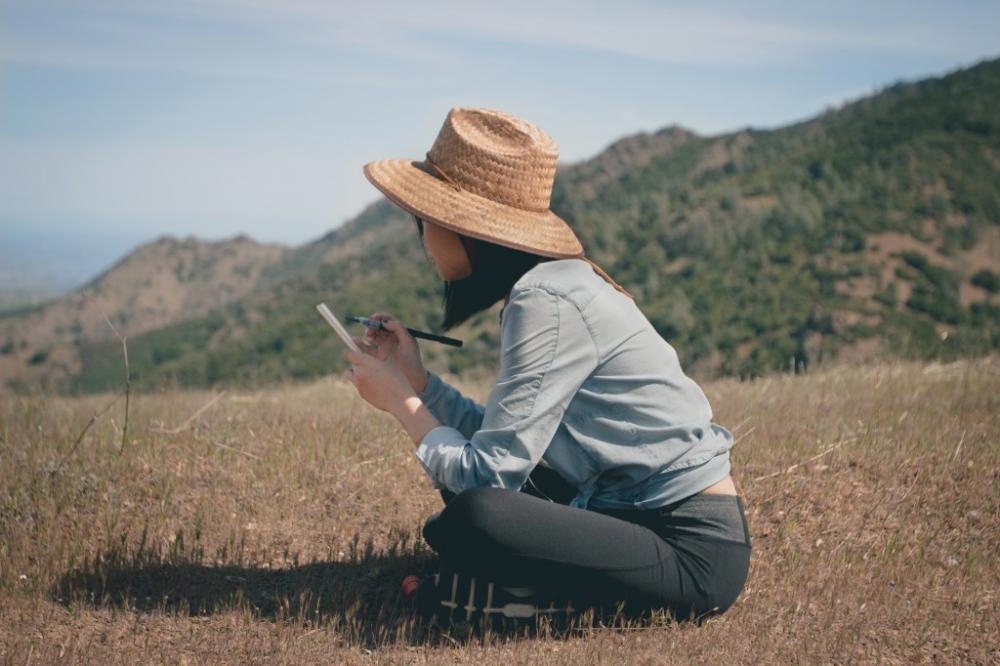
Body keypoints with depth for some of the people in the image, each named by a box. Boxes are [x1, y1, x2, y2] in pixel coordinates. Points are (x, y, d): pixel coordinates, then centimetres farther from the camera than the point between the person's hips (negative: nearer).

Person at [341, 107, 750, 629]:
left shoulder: (548, 302, -20)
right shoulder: (546, 284, 8)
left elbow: (489, 472, -19)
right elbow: (503, 438, 9)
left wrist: (400, 401, -6)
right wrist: (417, 380, 7)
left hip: (695, 552, -10)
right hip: (634, 513, 10)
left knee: (474, 514, -31)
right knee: (462, 475, 18)